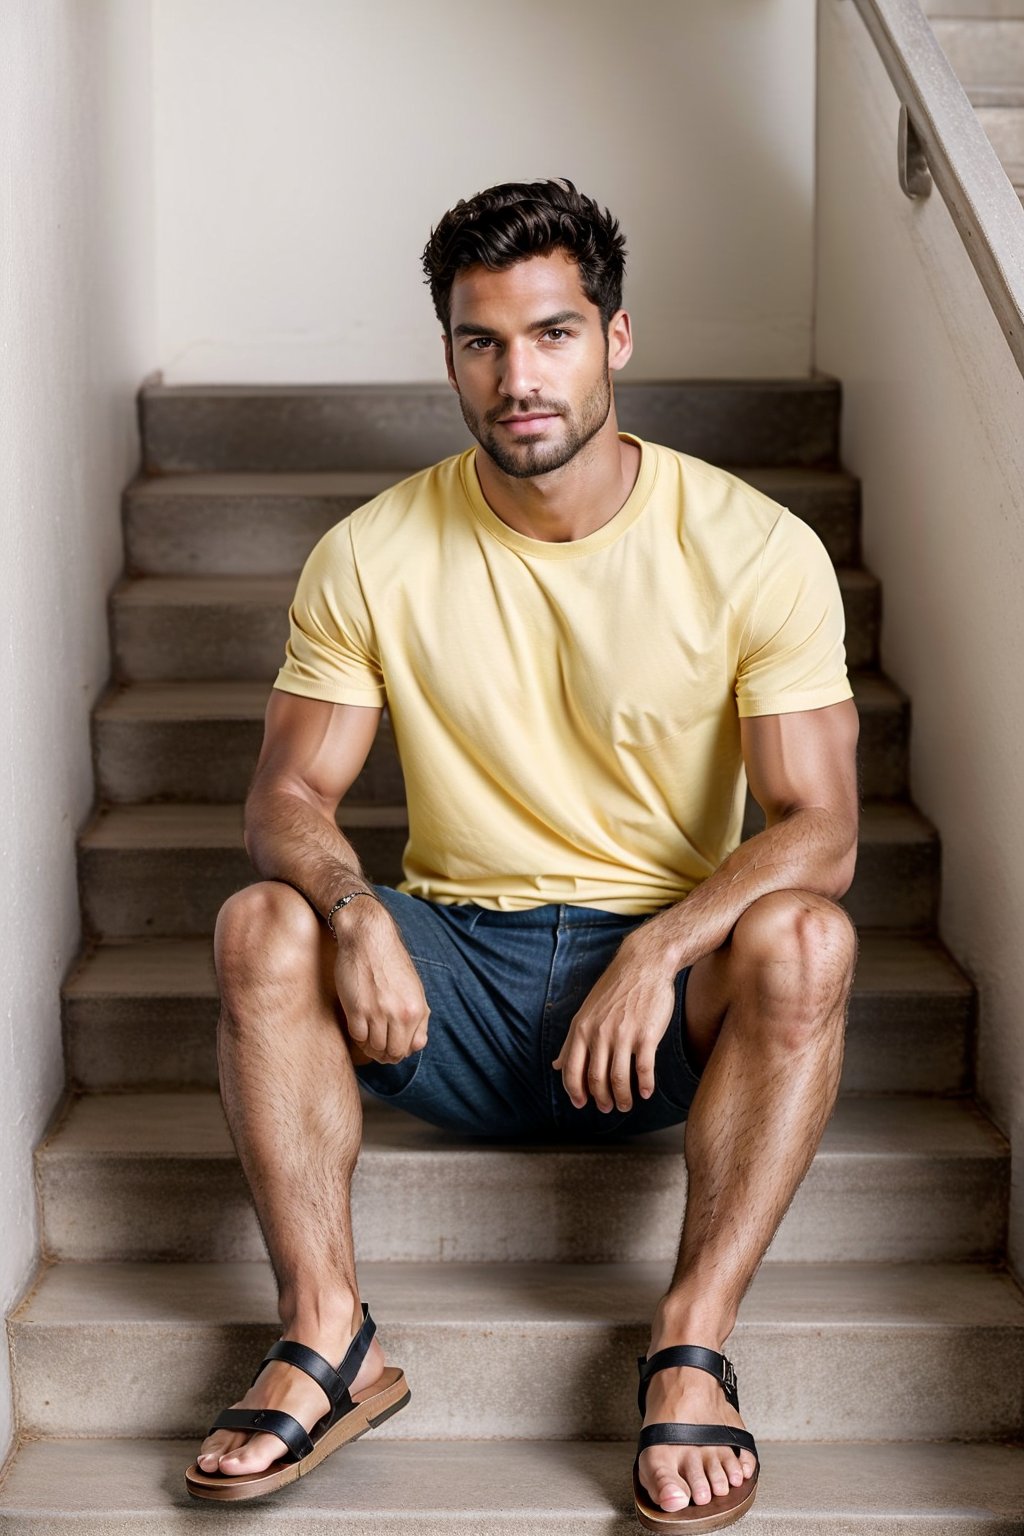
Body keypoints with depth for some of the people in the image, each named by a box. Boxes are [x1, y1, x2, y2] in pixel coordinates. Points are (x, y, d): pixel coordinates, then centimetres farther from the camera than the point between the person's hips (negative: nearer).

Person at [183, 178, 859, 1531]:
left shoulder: (755, 549, -7)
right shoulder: (372, 558, -2)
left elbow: (817, 828, -11)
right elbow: (288, 794, -2)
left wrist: (661, 951, -28)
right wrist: (352, 909, -26)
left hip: (665, 968, -1)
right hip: (453, 973, 2)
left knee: (804, 939, -32)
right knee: (262, 926, -25)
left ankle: (691, 1346, -28)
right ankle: (327, 1336, -25)